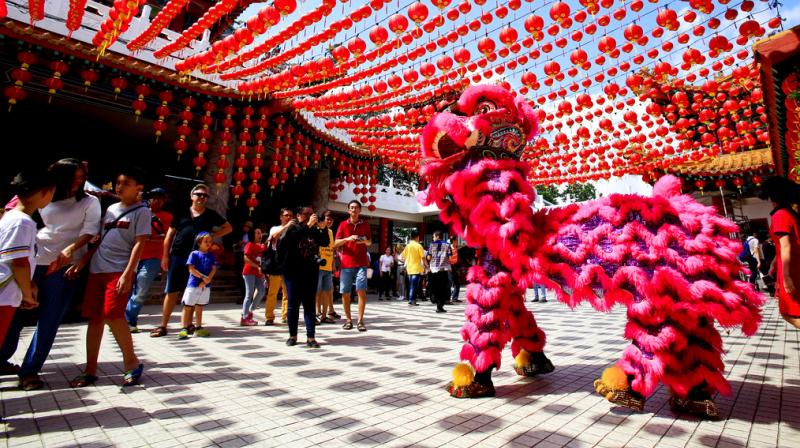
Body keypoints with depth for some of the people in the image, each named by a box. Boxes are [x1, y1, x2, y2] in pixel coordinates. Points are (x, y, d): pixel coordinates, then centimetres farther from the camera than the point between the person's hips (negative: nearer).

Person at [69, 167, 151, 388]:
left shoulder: (142, 211, -3)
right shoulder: (111, 209, 16)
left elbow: (139, 244, -10)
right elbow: (100, 241, 20)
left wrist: (127, 274, -17)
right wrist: (81, 262, 9)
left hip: (120, 271, -7)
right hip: (97, 270, 7)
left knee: (113, 315, -15)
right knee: (94, 318, 8)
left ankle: (132, 363, 2)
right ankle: (90, 371, 18)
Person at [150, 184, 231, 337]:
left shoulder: (211, 215, 8)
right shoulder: (182, 213, 8)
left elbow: (228, 227, 14)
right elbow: (170, 234, 8)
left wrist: (213, 235, -1)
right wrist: (166, 255, 1)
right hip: (177, 256, 0)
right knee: (171, 291, 2)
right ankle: (163, 326, 10)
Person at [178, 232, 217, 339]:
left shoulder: (211, 255, 7)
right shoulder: (194, 254, -4)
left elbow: (214, 269, 2)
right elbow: (191, 269, -10)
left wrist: (207, 280, -12)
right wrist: (203, 277, -16)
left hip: (206, 286, 4)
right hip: (193, 284, -4)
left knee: (199, 307, 14)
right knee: (187, 307, 1)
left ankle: (198, 328, 20)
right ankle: (184, 328, 7)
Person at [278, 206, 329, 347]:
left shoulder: (315, 230, 9)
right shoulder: (292, 228, 0)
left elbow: (326, 242, -3)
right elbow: (291, 237, -22)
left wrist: (323, 227, -15)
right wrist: (308, 225, -26)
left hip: (311, 272, 3)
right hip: (293, 272, -3)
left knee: (310, 305, 1)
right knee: (293, 305, 4)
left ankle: (310, 337, 3)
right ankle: (293, 335, 17)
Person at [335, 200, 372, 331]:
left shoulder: (365, 225, 9)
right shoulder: (343, 224, 7)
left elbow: (369, 242, 14)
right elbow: (336, 243, 1)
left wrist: (365, 241, -9)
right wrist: (347, 238, -16)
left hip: (361, 263, 0)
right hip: (346, 263, 0)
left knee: (361, 291, -9)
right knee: (345, 292, 3)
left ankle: (360, 320, -2)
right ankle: (348, 319, 17)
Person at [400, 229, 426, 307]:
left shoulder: (407, 246, 6)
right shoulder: (419, 246, -8)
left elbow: (402, 257, 8)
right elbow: (423, 258, -11)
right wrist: (427, 266, -1)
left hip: (409, 269, 5)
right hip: (417, 268, -5)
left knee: (411, 285, 13)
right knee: (414, 285, -1)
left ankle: (413, 300, 17)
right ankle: (411, 300, -4)